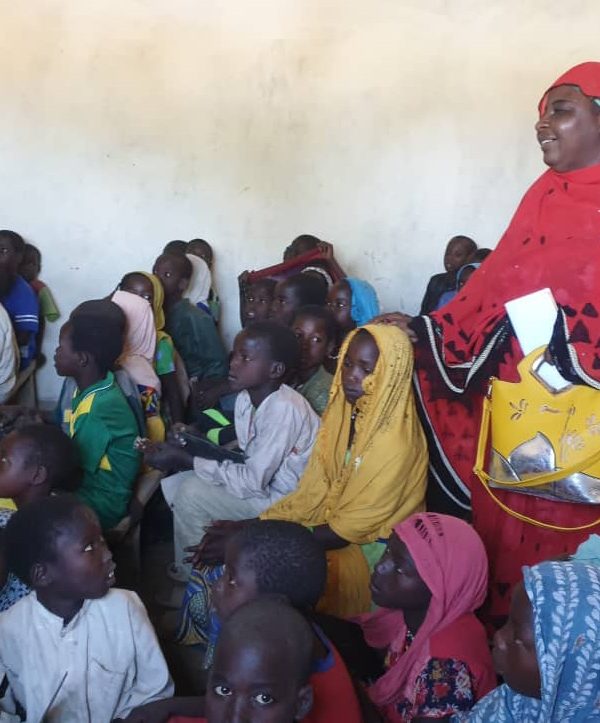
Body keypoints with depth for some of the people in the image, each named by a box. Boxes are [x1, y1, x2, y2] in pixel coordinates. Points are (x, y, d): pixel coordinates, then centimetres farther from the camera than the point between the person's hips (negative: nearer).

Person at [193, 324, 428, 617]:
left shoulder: (394, 444, -25)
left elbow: (345, 531, -22)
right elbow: (313, 492, 2)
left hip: (368, 554, -7)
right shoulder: (346, 414, -2)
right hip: (333, 524, 7)